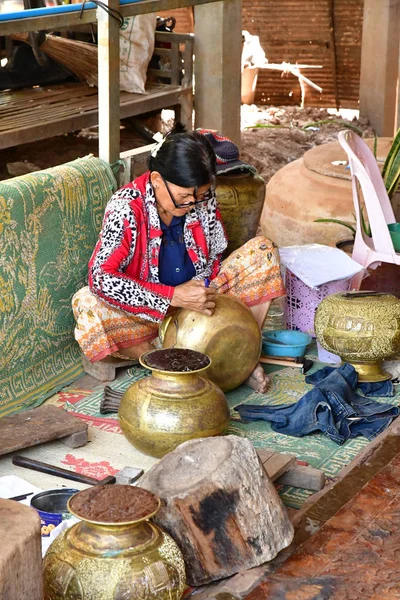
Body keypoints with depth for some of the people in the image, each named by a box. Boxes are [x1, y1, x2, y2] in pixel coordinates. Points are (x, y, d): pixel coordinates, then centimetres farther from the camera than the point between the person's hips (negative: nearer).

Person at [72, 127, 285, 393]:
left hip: (197, 303, 4)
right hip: (148, 313, -4)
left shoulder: (203, 199, -10)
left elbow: (214, 259, 3)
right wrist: (174, 296, -37)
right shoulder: (126, 207, -23)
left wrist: (204, 296, -19)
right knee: (87, 304, -34)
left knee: (263, 250, -11)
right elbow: (101, 277, -32)